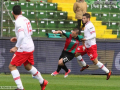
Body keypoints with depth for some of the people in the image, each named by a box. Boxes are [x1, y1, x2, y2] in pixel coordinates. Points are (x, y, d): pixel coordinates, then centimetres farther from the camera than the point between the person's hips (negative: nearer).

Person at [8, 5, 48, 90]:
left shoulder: (18, 22, -17)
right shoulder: (26, 19, 10)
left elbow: (22, 36, -26)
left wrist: (16, 47, -22)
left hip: (23, 48, -9)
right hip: (30, 47, 9)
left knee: (12, 66, -4)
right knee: (28, 66, 26)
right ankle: (42, 82, 36)